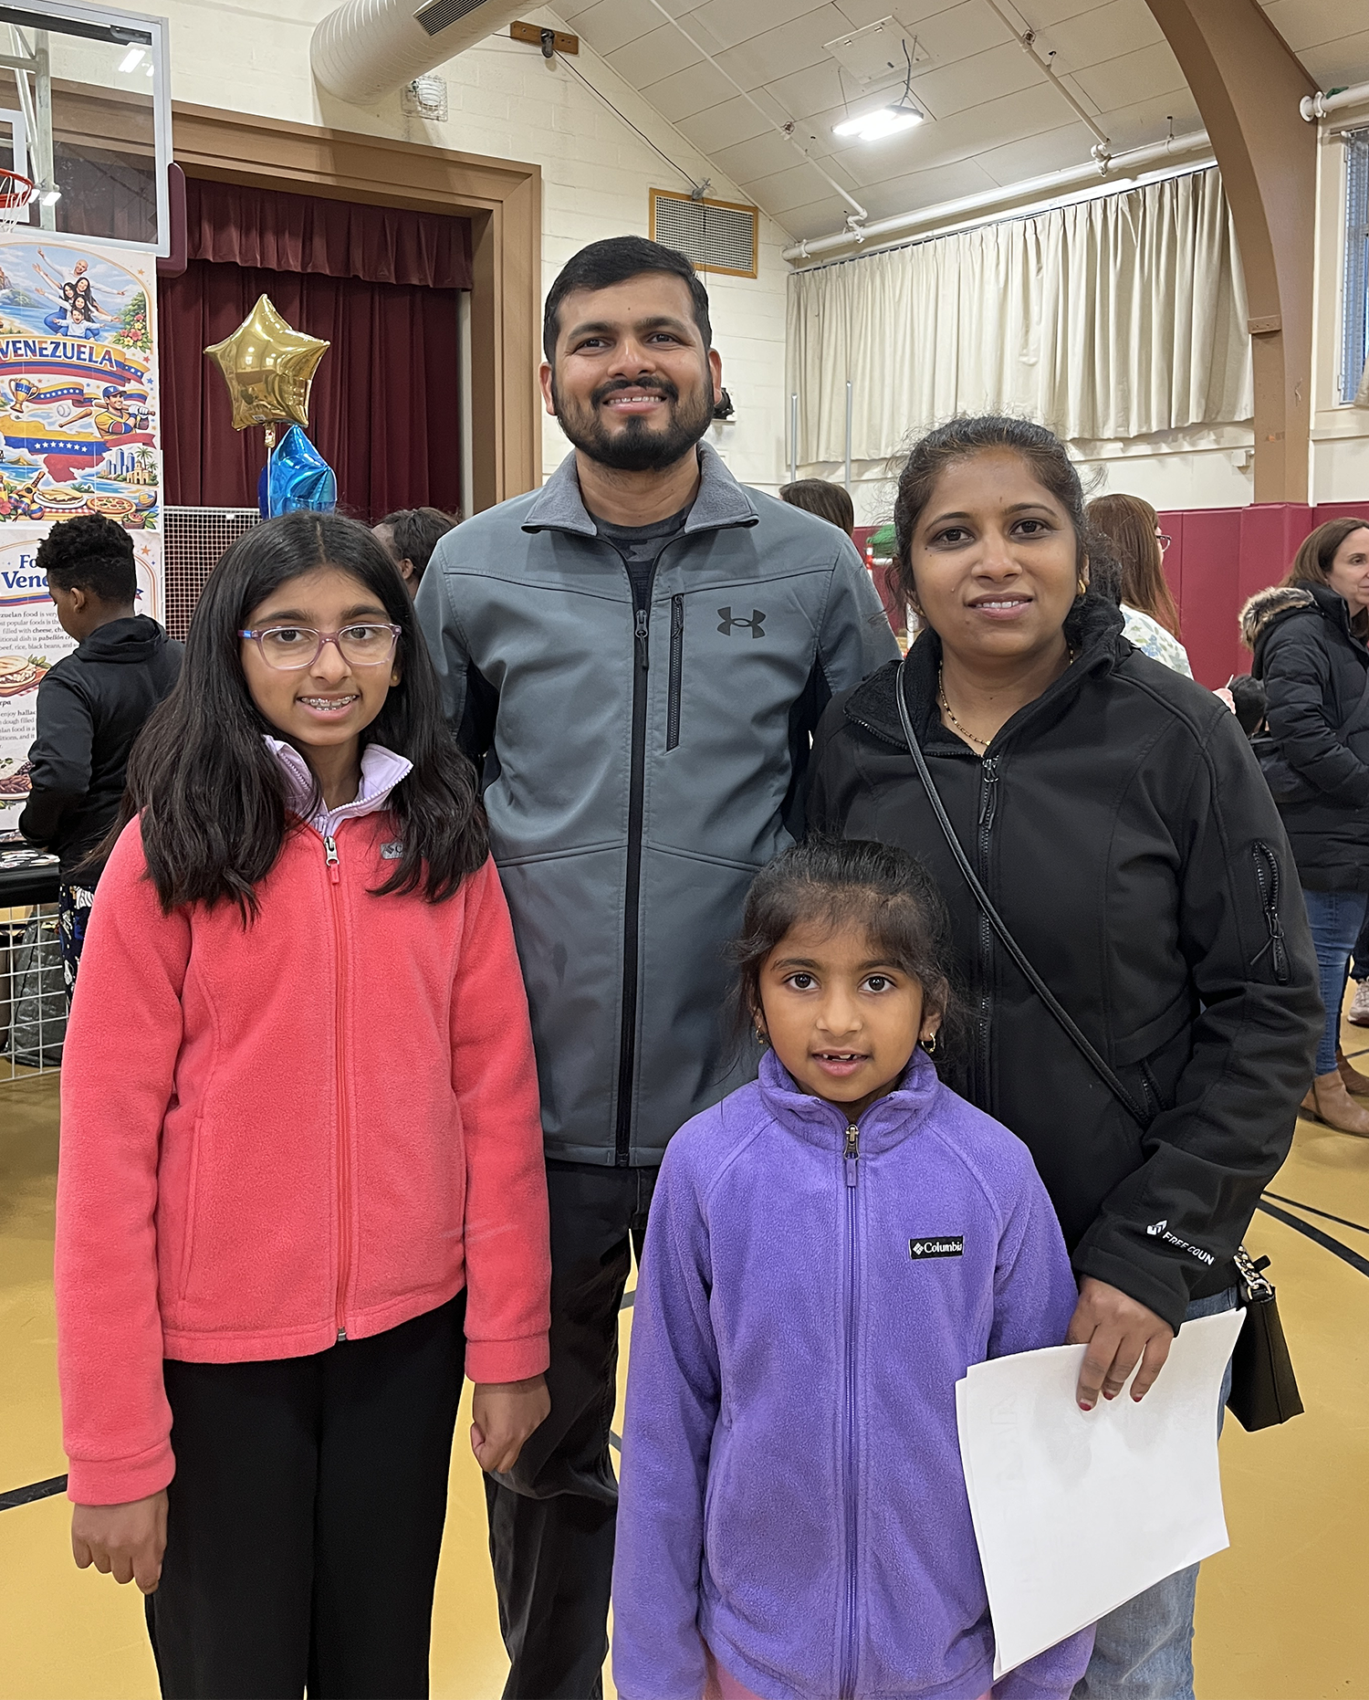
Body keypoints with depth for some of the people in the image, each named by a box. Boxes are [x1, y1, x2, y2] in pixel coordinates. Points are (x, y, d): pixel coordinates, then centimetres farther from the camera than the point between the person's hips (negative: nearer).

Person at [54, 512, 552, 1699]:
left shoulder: (443, 840, -1)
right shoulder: (168, 851, -9)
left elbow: (497, 1100, 0)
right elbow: (108, 1144, -10)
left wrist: (511, 1344, -1)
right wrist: (114, 1446, -9)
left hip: (409, 1333, 3)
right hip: (217, 1350, -2)